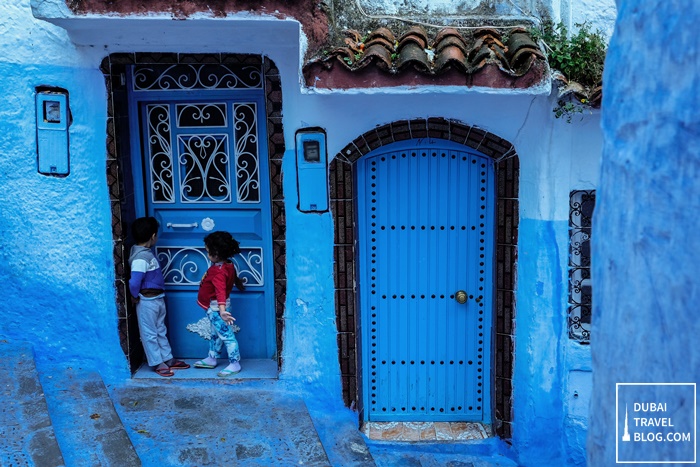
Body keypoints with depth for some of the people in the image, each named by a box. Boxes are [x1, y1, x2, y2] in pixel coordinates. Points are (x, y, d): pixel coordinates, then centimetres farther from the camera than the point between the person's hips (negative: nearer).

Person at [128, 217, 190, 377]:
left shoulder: (146, 252, 5)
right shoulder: (140, 257, -24)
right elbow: (134, 282, -29)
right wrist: (135, 297, -13)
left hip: (158, 299, 9)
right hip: (147, 301, -9)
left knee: (161, 331, 18)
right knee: (150, 334, 6)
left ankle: (168, 359, 29)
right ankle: (157, 363, 17)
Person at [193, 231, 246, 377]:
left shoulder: (218, 272, -29)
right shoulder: (228, 265, 0)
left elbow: (220, 292, -41)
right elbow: (234, 277, 20)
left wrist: (222, 311, -50)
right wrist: (238, 283, 41)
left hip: (216, 308, -11)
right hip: (214, 308, 11)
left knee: (226, 335, -2)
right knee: (216, 334, 23)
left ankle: (235, 364, 6)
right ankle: (212, 359, 38)